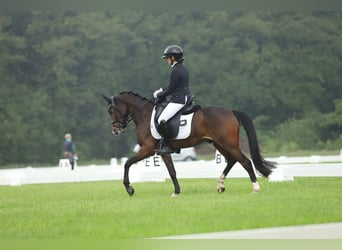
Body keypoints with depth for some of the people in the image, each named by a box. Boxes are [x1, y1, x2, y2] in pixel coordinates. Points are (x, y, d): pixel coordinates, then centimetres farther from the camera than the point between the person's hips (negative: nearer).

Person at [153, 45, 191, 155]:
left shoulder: (175, 71, -15)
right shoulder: (183, 69, 15)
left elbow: (170, 90, -13)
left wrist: (158, 95, 2)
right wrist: (162, 90, 18)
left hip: (178, 100, -11)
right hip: (186, 98, 11)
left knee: (161, 121, -17)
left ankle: (166, 146, -15)